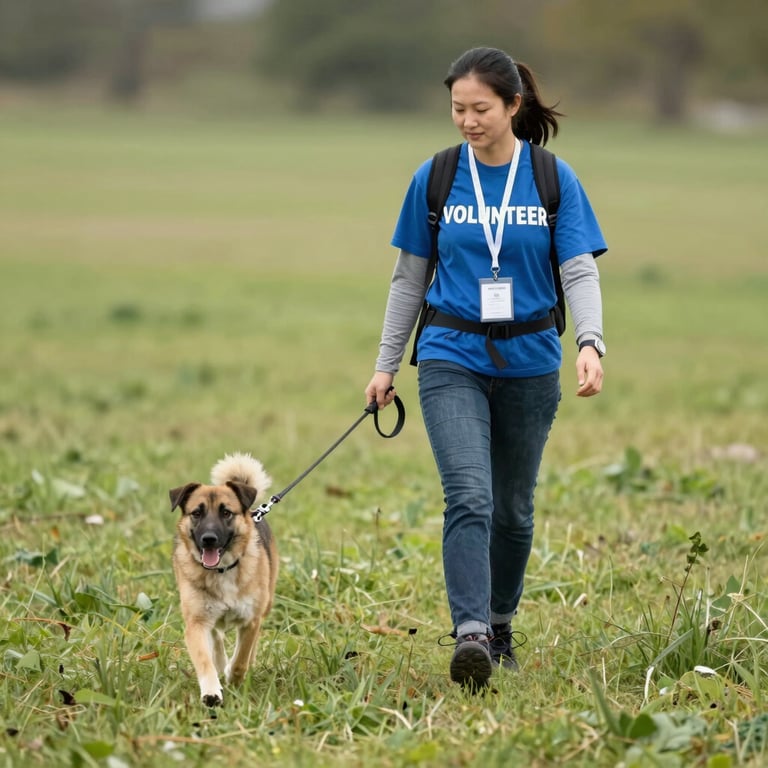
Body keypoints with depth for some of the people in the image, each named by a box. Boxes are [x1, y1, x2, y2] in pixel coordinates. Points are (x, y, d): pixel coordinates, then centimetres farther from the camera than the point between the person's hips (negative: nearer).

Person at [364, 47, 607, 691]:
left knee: (514, 509, 12)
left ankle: (501, 626, 31)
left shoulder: (554, 179, -2)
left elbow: (580, 271, -6)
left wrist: (591, 343, -23)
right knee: (469, 497, -19)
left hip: (529, 365, 1)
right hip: (452, 360, -1)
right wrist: (387, 366, 7)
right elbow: (409, 278, 8)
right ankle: (469, 635, -26)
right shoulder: (435, 178, 1)